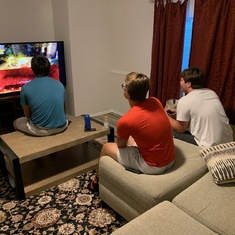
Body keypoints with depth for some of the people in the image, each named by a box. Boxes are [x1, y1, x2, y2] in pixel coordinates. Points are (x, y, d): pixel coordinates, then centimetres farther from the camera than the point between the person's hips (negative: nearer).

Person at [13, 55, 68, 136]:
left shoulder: (26, 88, -9)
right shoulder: (60, 85, 0)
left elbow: (27, 115, 2)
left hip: (40, 130, -3)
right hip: (61, 126, 3)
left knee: (16, 123, 27)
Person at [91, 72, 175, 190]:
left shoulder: (125, 121, -24)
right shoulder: (156, 102, -6)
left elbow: (120, 145, -2)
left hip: (152, 166, -7)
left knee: (106, 147, 12)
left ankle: (97, 180, 39)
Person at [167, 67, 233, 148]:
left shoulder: (184, 101, -14)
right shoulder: (211, 92, 7)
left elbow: (180, 129, -4)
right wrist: (179, 112, 23)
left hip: (211, 146, -7)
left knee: (173, 134, 4)